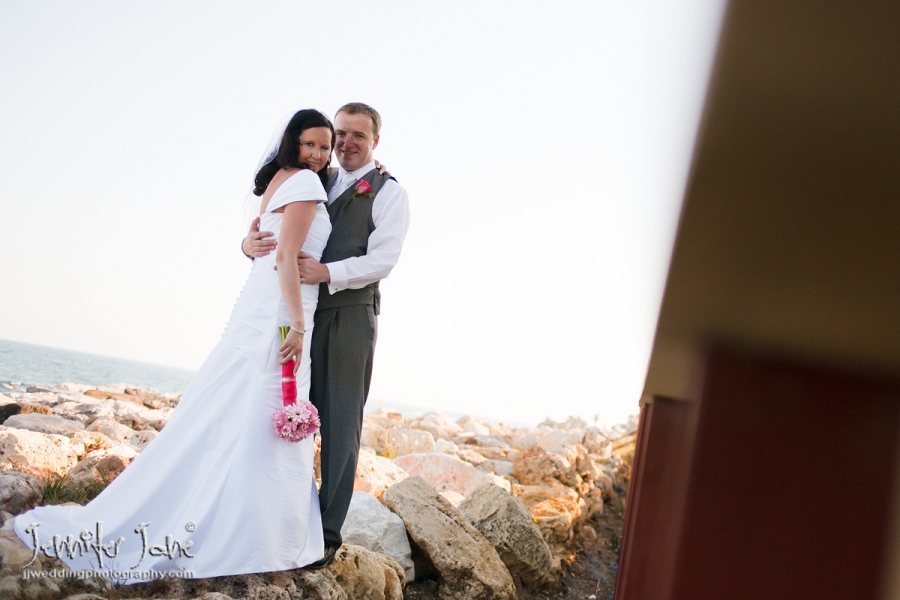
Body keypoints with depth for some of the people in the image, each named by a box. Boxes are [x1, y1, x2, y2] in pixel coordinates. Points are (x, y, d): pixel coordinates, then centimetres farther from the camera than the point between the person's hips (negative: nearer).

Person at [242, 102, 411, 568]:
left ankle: (327, 534, 6)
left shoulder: (389, 192, 2)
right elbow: (272, 228, 14)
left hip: (350, 316, -5)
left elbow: (381, 260, -11)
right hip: (301, 313, 5)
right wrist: (251, 243, -11)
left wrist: (328, 273, -27)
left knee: (340, 424, 0)